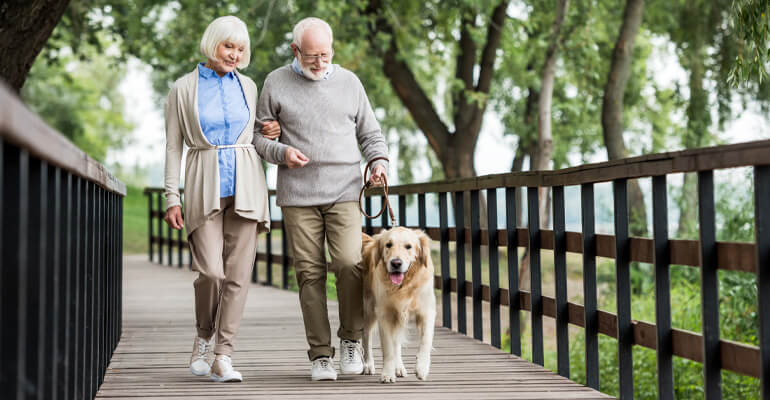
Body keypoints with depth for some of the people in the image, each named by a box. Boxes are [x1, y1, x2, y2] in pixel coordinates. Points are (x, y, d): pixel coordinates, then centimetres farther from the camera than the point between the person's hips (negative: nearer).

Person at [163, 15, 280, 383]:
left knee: (238, 273, -4)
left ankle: (222, 357, 0)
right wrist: (172, 198, -5)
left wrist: (269, 133, 2)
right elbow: (173, 146, 2)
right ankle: (204, 337, 14)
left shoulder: (247, 86, 11)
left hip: (245, 184, 3)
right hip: (204, 187, -3)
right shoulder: (183, 89, 2)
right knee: (210, 270, -14)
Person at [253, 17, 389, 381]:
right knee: (310, 273, -1)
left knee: (350, 263, -14)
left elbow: (370, 133, 16)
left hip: (344, 191, 0)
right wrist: (281, 152, -10)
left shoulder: (349, 82, 10)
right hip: (297, 196, 0)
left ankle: (351, 338, 7)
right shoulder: (276, 84, 6)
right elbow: (259, 136, 10)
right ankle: (320, 354, 6)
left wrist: (379, 161, -4)